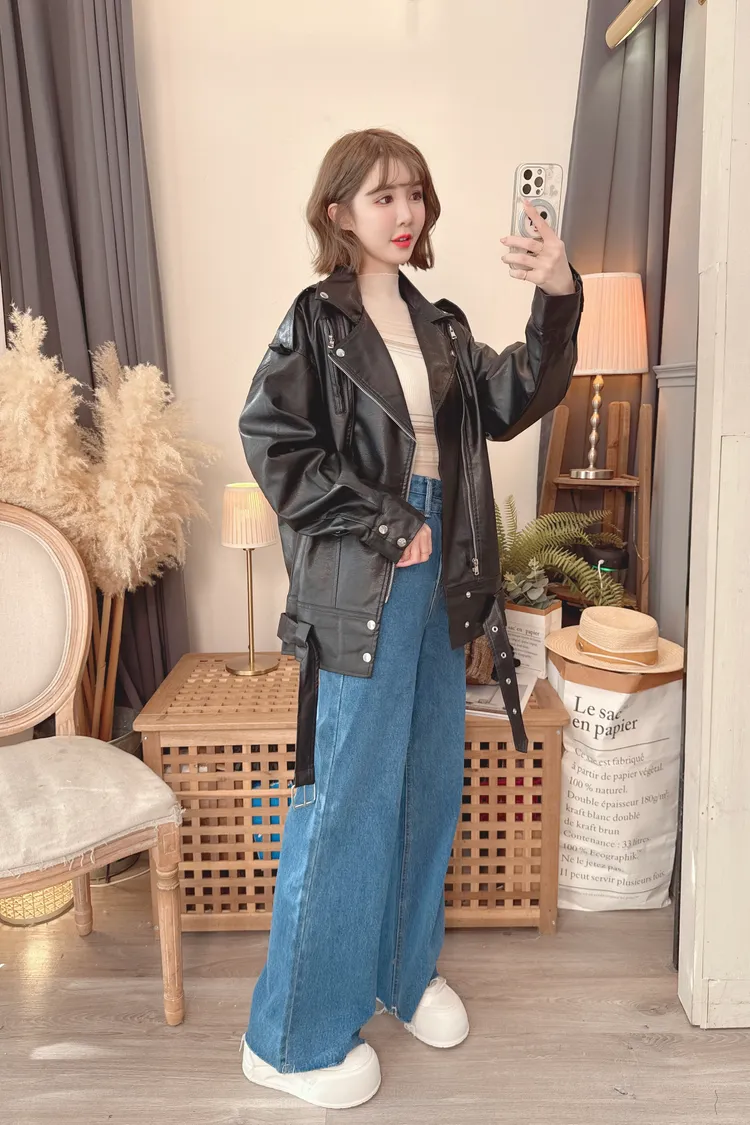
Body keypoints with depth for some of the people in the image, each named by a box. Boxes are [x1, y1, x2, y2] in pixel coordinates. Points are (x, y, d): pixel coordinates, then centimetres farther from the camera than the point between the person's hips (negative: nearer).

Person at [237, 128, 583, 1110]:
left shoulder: (440, 324, 13)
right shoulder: (316, 322, -5)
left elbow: (510, 402, 3)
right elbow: (272, 440, -13)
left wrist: (558, 302, -11)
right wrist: (384, 527, -14)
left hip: (439, 574, 7)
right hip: (357, 585, -7)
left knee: (429, 782, 16)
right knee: (346, 798, 0)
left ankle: (406, 968, 39)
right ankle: (295, 1036, 20)